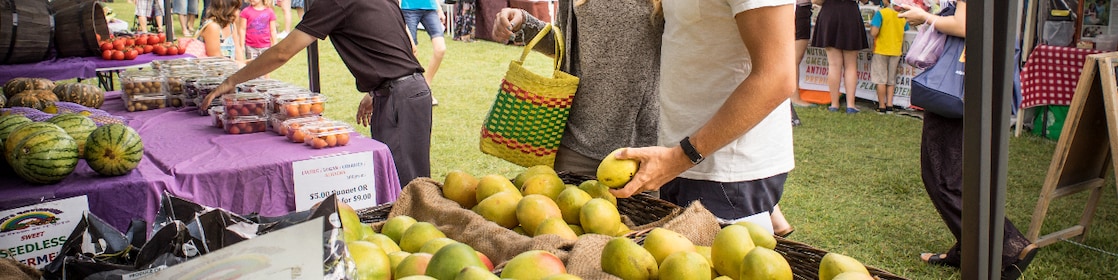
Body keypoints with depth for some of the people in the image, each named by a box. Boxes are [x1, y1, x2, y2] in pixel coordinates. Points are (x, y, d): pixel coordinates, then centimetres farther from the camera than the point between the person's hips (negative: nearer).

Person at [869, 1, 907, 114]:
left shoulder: (880, 13, -15)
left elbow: (873, 32, -20)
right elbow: (905, 35, 9)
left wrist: (871, 27, -1)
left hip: (881, 50, -4)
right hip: (896, 51, 4)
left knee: (881, 80, 4)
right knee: (891, 80, 13)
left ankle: (882, 107, 6)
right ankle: (889, 105, 10)